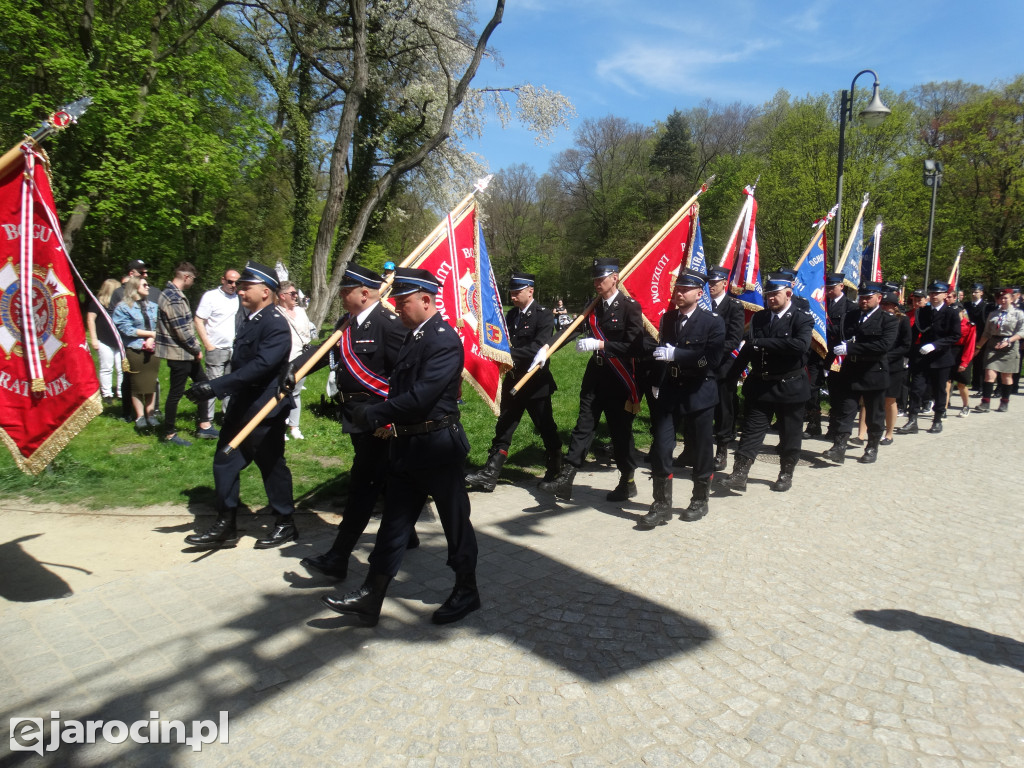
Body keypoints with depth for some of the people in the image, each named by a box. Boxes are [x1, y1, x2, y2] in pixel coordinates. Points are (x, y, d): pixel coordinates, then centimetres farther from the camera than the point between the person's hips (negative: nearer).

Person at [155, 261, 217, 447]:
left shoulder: (174, 294, 12)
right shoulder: (173, 298, -20)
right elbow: (182, 331, -23)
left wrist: (196, 348, 11)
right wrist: (197, 349, -10)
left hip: (187, 353, 10)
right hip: (179, 354, -10)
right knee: (176, 393, 1)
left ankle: (204, 426, 21)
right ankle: (169, 434, 14)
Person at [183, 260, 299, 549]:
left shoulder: (275, 324, -18)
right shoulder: (251, 320, 12)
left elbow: (260, 366, -29)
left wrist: (215, 387, -32)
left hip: (264, 411, -9)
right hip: (241, 408, 9)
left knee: (272, 466, 4)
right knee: (224, 463, 12)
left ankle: (286, 524, 21)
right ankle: (225, 526, 23)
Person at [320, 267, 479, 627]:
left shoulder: (445, 340, -18)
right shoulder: (414, 337, 11)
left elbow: (419, 397, -26)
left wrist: (372, 414, -17)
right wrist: (387, 418, 5)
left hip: (438, 448, -9)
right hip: (407, 446, 9)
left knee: (455, 522, 9)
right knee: (393, 523, 12)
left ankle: (466, 592, 27)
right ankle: (370, 599, 21)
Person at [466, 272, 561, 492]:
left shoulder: (544, 315, -11)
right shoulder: (511, 315, 10)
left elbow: (537, 348, -22)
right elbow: (505, 343, 13)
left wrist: (509, 354, -28)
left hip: (536, 383, -6)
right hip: (513, 381, 6)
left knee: (546, 429, 8)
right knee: (503, 429, 5)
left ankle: (555, 471, 26)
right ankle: (489, 475, 6)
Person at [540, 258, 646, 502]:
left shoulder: (630, 306, -9)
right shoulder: (593, 306, 11)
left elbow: (634, 347, -17)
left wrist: (600, 345, -23)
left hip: (619, 379, -5)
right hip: (595, 375, 5)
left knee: (621, 430, 6)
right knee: (583, 426, 3)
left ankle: (628, 482, 23)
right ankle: (565, 479, 2)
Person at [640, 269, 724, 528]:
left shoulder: (713, 322, -7)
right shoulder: (667, 318, 9)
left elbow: (711, 359, -19)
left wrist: (676, 354, -23)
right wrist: (656, 383, 8)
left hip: (698, 395, -4)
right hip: (667, 393, 4)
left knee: (700, 451, 8)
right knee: (660, 449, -1)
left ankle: (700, 500, 27)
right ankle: (662, 505, 9)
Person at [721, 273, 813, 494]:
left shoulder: (802, 318, -8)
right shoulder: (758, 318, 7)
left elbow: (800, 344, -26)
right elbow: (747, 348, 5)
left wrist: (762, 343, -23)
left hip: (790, 386, -3)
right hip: (759, 385, 3)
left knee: (789, 434, 11)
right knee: (751, 431, 1)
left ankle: (786, 474, 26)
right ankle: (739, 475, 0)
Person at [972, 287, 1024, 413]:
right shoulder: (993, 315, 10)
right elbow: (986, 333, 14)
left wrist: (1008, 341, -22)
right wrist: (978, 347, 9)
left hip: (1009, 349, -2)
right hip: (992, 347, 2)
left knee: (1006, 377, 8)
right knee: (989, 375, -9)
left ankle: (1004, 402, 22)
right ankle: (985, 403, -11)